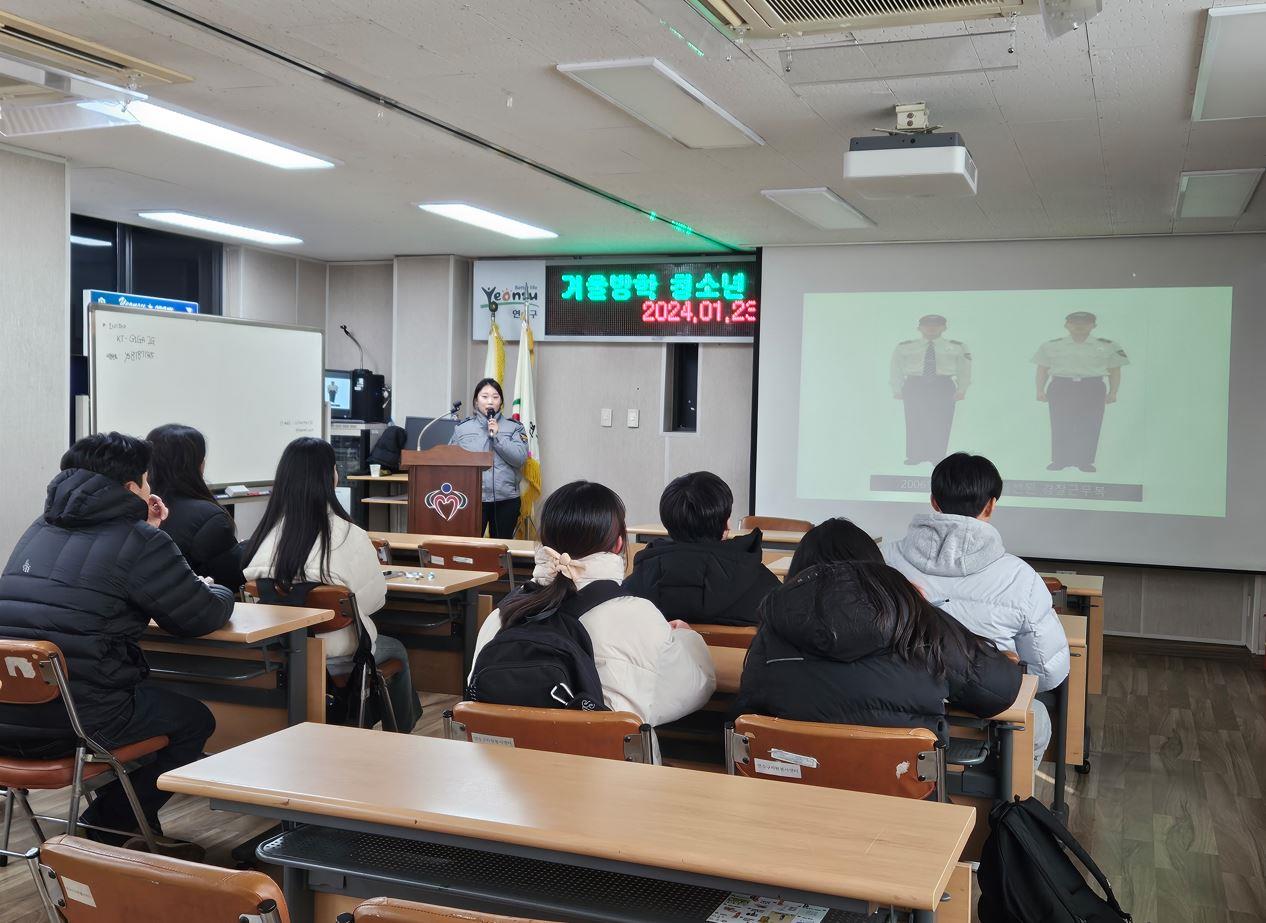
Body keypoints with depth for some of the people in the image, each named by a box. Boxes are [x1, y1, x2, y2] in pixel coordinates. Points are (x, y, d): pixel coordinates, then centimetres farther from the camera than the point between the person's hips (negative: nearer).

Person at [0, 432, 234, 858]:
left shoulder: (39, 532, 15)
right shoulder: (137, 541, -8)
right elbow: (202, 618, -2)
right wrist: (217, 593, 21)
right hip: (73, 721, -8)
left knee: (153, 696, 31)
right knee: (195, 720, 15)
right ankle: (110, 826, 18)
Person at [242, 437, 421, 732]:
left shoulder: (268, 533, -11)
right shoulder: (349, 537, -22)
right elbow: (375, 598, -8)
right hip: (337, 658, -5)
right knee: (397, 651, 27)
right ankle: (400, 738, 42)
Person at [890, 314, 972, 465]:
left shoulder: (958, 347, 7)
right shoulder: (903, 347, 8)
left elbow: (964, 370, 5)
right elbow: (896, 371, 8)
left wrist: (961, 390, -6)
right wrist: (897, 390, 0)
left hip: (942, 386, 0)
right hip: (914, 386, 1)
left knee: (940, 423, -4)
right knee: (915, 422, -2)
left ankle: (937, 457, 4)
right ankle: (914, 457, 7)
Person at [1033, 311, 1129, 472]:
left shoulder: (1108, 346, 4)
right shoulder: (1051, 346, 5)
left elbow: (1115, 371, 6)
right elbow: (1042, 369, 7)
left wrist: (1112, 393, 0)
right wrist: (1040, 390, 2)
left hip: (1092, 388, 0)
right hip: (1061, 387, 0)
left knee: (1089, 427, 0)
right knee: (1060, 427, 0)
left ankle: (1085, 462, 9)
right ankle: (1059, 461, 10)